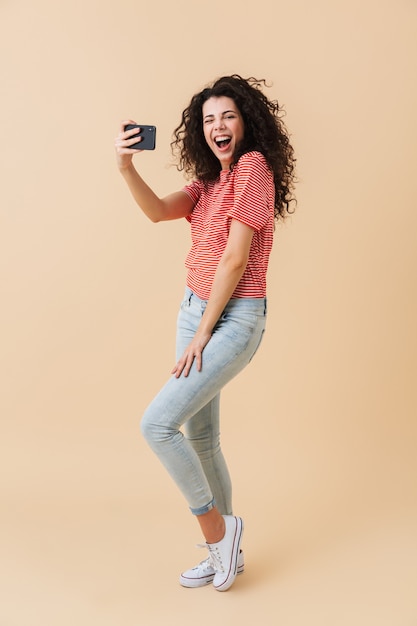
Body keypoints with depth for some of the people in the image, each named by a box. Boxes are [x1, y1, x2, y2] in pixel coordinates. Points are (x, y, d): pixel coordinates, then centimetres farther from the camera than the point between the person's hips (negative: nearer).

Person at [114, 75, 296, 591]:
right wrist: (125, 167, -20)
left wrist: (203, 333, -15)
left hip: (233, 318, -9)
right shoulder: (210, 181, 14)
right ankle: (224, 553, 28)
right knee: (199, 436, 13)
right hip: (194, 310, 9)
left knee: (157, 424, -15)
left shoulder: (254, 167, -11)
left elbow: (235, 258, -17)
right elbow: (158, 211, -2)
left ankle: (218, 526, 6)